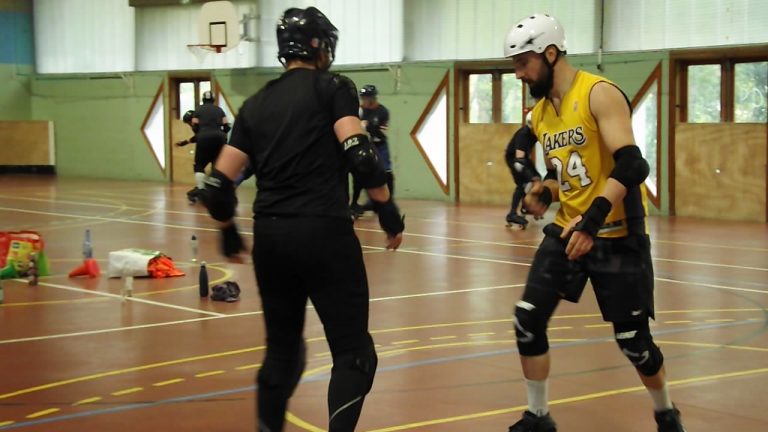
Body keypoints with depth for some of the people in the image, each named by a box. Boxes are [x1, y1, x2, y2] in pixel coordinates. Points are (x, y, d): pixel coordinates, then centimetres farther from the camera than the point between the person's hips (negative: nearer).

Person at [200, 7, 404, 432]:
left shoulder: (256, 104, 14)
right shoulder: (332, 87, 0)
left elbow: (219, 184, 11)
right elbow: (360, 156, -14)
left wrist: (229, 231, 26)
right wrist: (388, 211, -4)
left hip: (270, 237, 6)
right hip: (324, 233, -5)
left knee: (282, 348, 20)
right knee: (353, 352, 1)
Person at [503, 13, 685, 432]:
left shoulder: (600, 94, -16)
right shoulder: (540, 114, 8)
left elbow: (631, 165, -26)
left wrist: (593, 219, -37)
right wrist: (545, 192, -3)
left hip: (616, 236, -6)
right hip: (567, 230, 6)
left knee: (633, 339, 2)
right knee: (528, 319, -4)